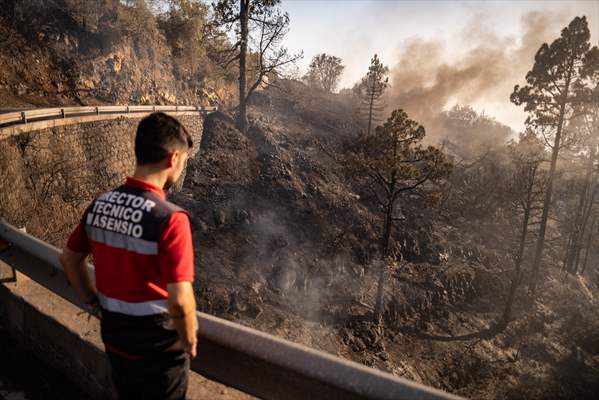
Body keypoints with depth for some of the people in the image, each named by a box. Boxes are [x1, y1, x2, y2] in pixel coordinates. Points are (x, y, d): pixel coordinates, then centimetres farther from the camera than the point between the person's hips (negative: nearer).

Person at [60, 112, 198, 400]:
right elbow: (180, 301, -29)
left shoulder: (99, 206, -7)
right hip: (157, 347, -6)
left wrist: (94, 302, 16)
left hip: (114, 337, 6)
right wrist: (189, 341, -12)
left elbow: (69, 259, 7)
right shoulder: (170, 218, -28)